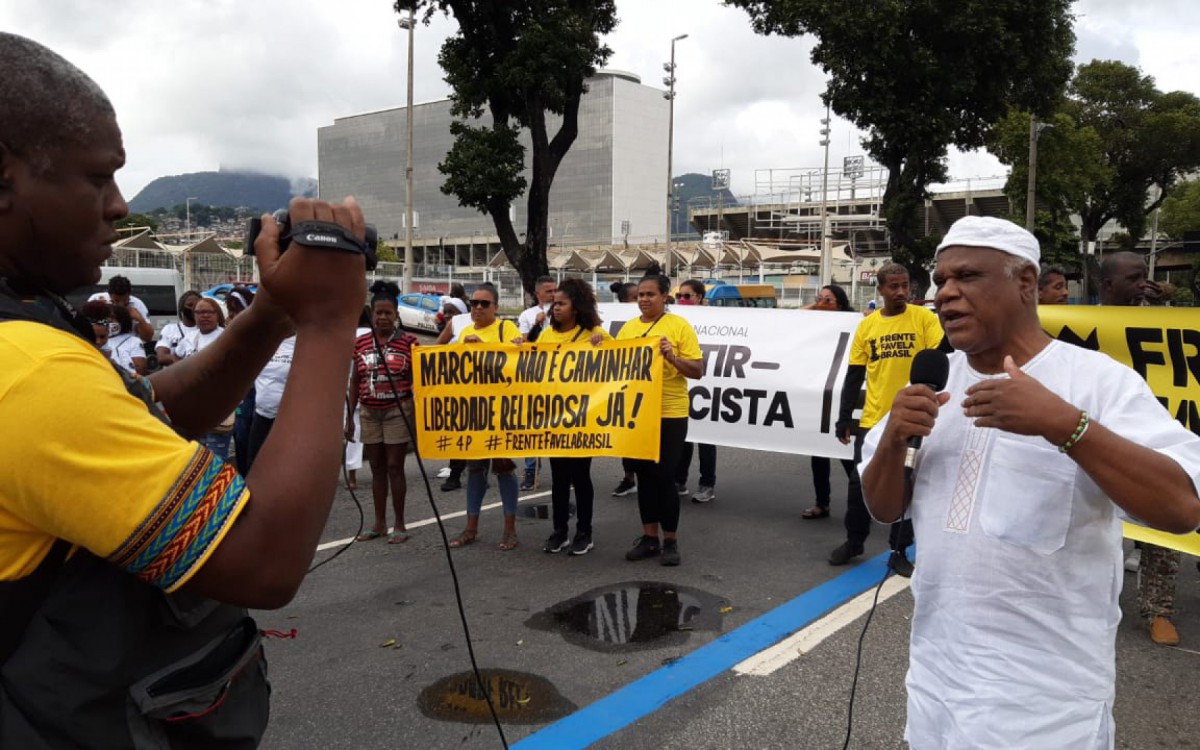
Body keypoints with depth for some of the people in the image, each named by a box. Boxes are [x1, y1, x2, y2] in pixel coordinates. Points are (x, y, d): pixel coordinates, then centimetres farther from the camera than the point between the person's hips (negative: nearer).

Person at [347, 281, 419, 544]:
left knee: (395, 467, -1)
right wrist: (349, 415, 9)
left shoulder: (408, 342, -4)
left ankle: (399, 524, 10)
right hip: (370, 413, 4)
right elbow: (355, 381, 11)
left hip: (398, 412, -4)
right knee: (377, 468, 11)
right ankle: (379, 522, 21)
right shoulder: (361, 343, 6)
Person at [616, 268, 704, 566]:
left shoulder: (679, 326, -5)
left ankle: (671, 541, 13)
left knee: (664, 477, -1)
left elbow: (697, 371, -8)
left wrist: (671, 356, -23)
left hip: (669, 415, -5)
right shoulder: (628, 328, 9)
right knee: (644, 476, 12)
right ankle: (649, 537, 23)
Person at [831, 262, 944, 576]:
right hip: (872, 420, 2)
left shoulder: (924, 318, -2)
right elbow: (854, 376, 8)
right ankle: (854, 541, 28)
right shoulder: (867, 325, 5)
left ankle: (899, 552, 21)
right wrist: (844, 419, 6)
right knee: (860, 483, 8)